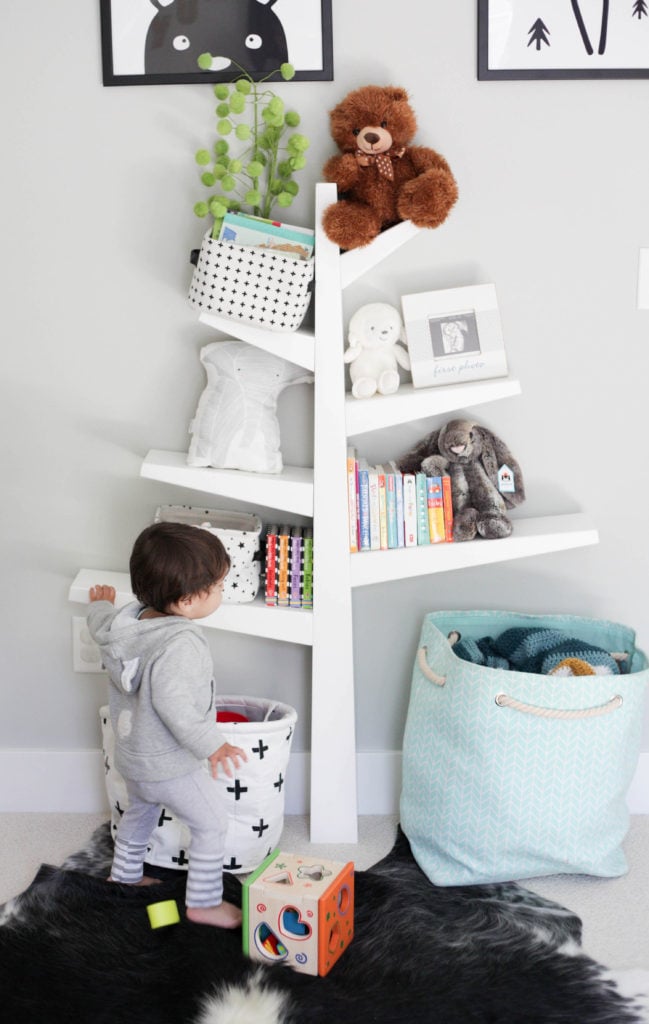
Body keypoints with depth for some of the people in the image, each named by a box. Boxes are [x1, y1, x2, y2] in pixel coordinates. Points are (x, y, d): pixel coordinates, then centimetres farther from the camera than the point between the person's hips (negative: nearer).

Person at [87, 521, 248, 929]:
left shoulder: (129, 621, -6)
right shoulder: (180, 643, -33)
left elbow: (103, 627, 16)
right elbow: (173, 703, -39)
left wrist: (101, 605, 35)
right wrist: (211, 745, -37)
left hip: (132, 755, 9)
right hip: (171, 765, -9)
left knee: (141, 812, 32)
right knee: (212, 823, 10)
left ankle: (125, 877, 52)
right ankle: (203, 902, 21)